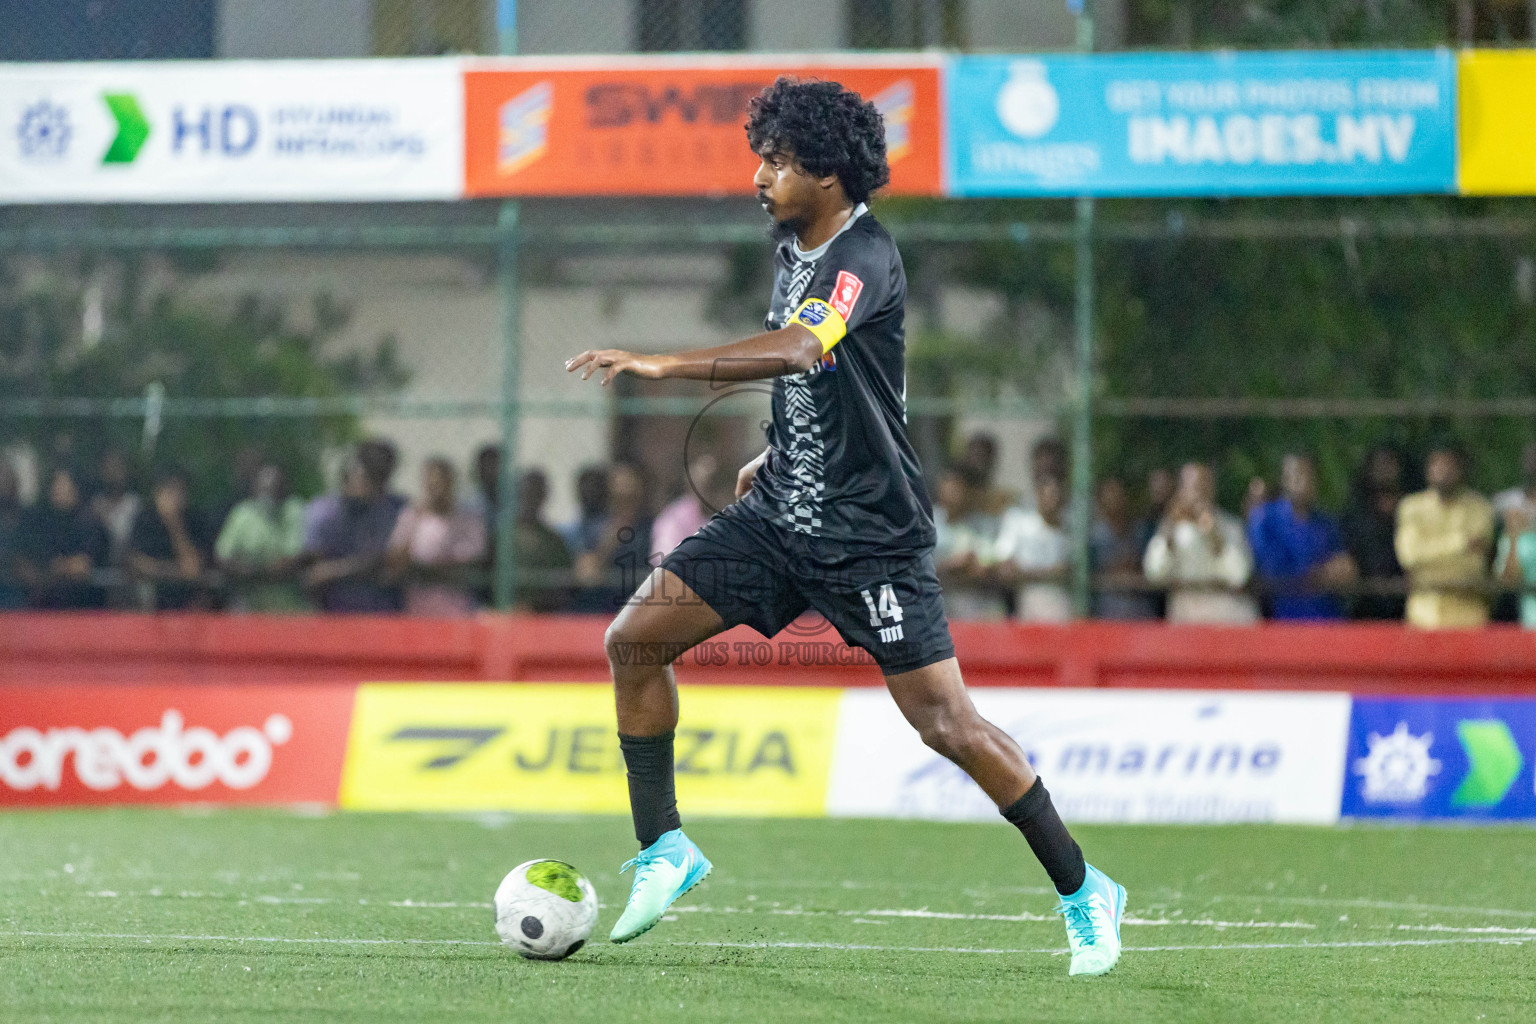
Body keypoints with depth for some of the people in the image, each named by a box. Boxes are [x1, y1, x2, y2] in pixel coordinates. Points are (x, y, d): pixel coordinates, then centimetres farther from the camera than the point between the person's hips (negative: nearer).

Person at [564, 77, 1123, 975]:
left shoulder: (865, 256, -20)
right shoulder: (792, 245, 8)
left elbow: (795, 350, -38)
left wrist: (663, 365, -44)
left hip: (873, 536, -8)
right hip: (782, 516, 8)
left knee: (948, 724, -8)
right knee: (635, 639, -2)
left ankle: (1084, 893, 7)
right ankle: (664, 849, 10)